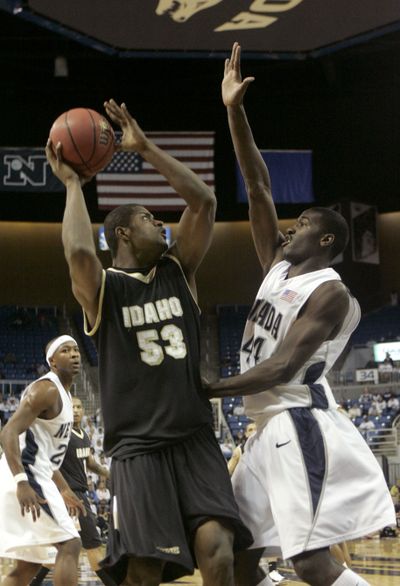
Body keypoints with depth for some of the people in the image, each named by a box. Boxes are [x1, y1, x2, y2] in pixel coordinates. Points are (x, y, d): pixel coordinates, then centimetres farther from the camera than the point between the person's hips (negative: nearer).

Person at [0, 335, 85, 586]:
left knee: (28, 565, 12)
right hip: (26, 480, -10)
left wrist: (64, 490, 28)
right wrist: (21, 482, -34)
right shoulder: (46, 390, -13)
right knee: (69, 545, -14)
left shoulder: (63, 394, 19)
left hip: (34, 479, 11)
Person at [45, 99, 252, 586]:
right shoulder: (102, 289, -1)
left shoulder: (177, 272, 13)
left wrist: (145, 149, 1)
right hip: (138, 449, -3)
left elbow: (203, 201, 3)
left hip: (196, 441, 3)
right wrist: (72, 184, -11)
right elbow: (79, 252, -25)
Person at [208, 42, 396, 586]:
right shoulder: (279, 266, 13)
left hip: (301, 427, -9)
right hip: (269, 429, 9)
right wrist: (234, 112, 4)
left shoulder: (329, 293, -10)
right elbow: (258, 188, 10)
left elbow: (282, 368, -19)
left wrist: (206, 390, -16)